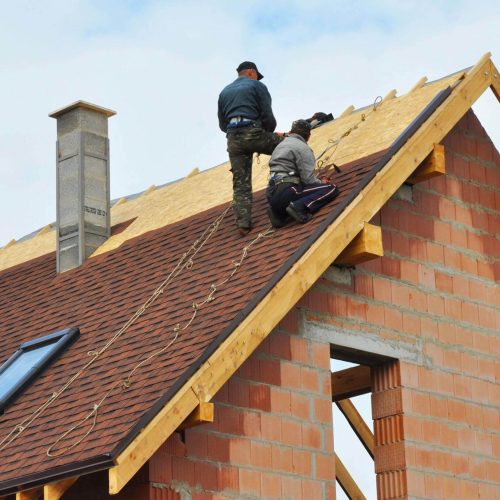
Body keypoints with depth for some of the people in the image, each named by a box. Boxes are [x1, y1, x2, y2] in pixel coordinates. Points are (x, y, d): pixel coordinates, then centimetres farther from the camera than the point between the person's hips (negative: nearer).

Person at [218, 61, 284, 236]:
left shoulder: (224, 92, 24)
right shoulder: (257, 86, 7)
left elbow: (222, 125, 24)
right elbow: (268, 116, 0)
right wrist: (270, 133, 18)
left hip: (233, 139, 5)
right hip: (254, 133, -5)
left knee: (240, 184, 2)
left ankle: (243, 223, -8)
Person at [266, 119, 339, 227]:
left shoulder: (280, 145, 25)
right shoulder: (302, 148, -3)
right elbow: (308, 179, -11)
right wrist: (321, 182, 11)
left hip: (271, 195, 8)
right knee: (332, 189, -7)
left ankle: (279, 213, 8)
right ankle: (300, 207, -22)